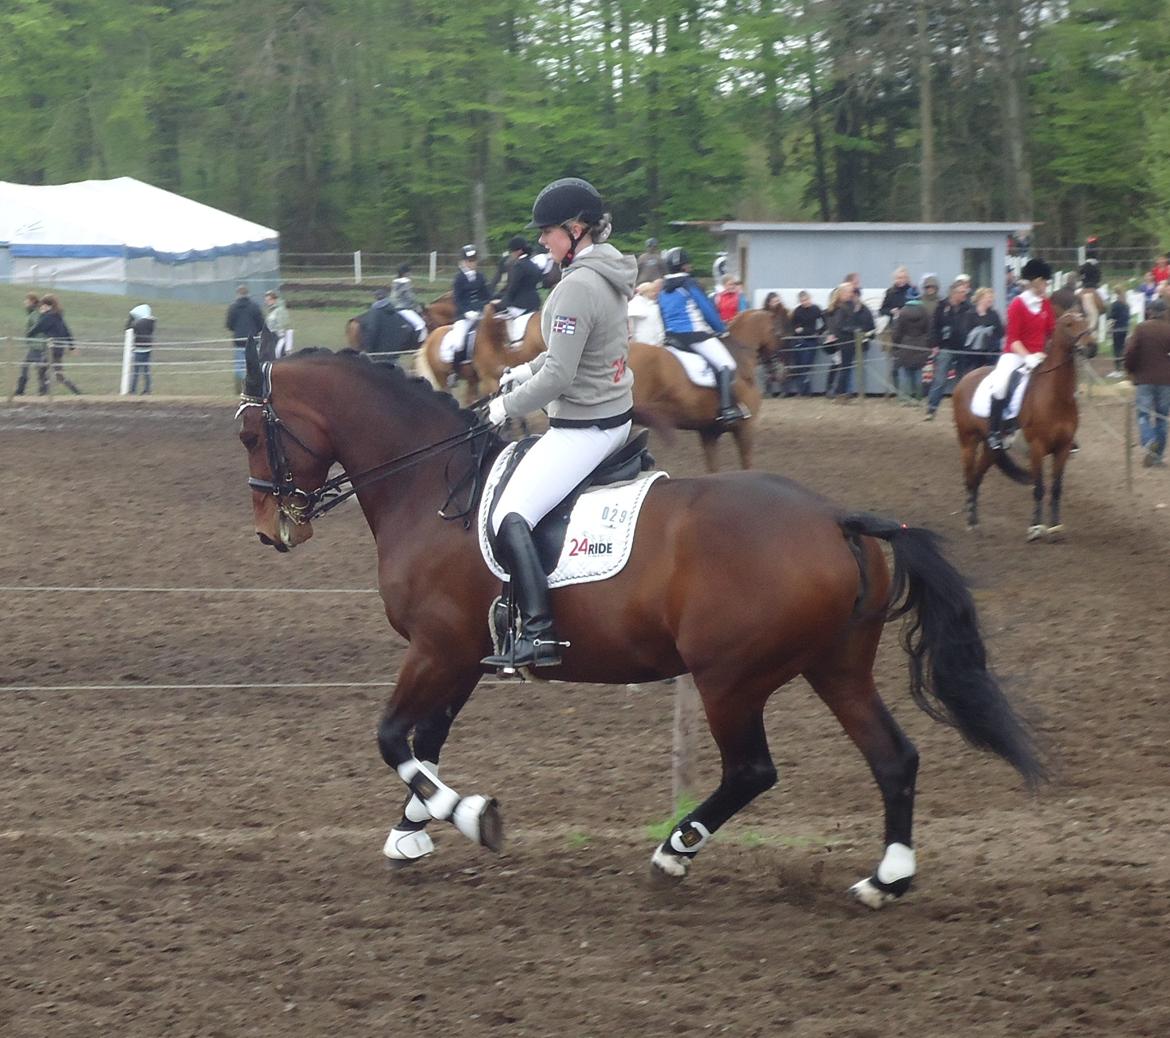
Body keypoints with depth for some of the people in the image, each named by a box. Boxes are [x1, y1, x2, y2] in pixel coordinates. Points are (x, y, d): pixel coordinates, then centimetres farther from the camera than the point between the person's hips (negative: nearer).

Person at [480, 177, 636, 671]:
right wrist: (527, 370, 18)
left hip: (583, 428, -11)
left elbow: (558, 377, -23)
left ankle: (538, 633, -27)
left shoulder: (578, 287, -23)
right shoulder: (609, 272, 8)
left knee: (509, 517, -17)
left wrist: (506, 408, -10)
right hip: (616, 416, 11)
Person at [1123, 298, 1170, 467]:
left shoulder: (1141, 328, -6)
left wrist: (1130, 370, 5)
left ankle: (1149, 442, -22)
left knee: (1144, 414, 7)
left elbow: (1130, 351, -10)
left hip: (1144, 378, -1)